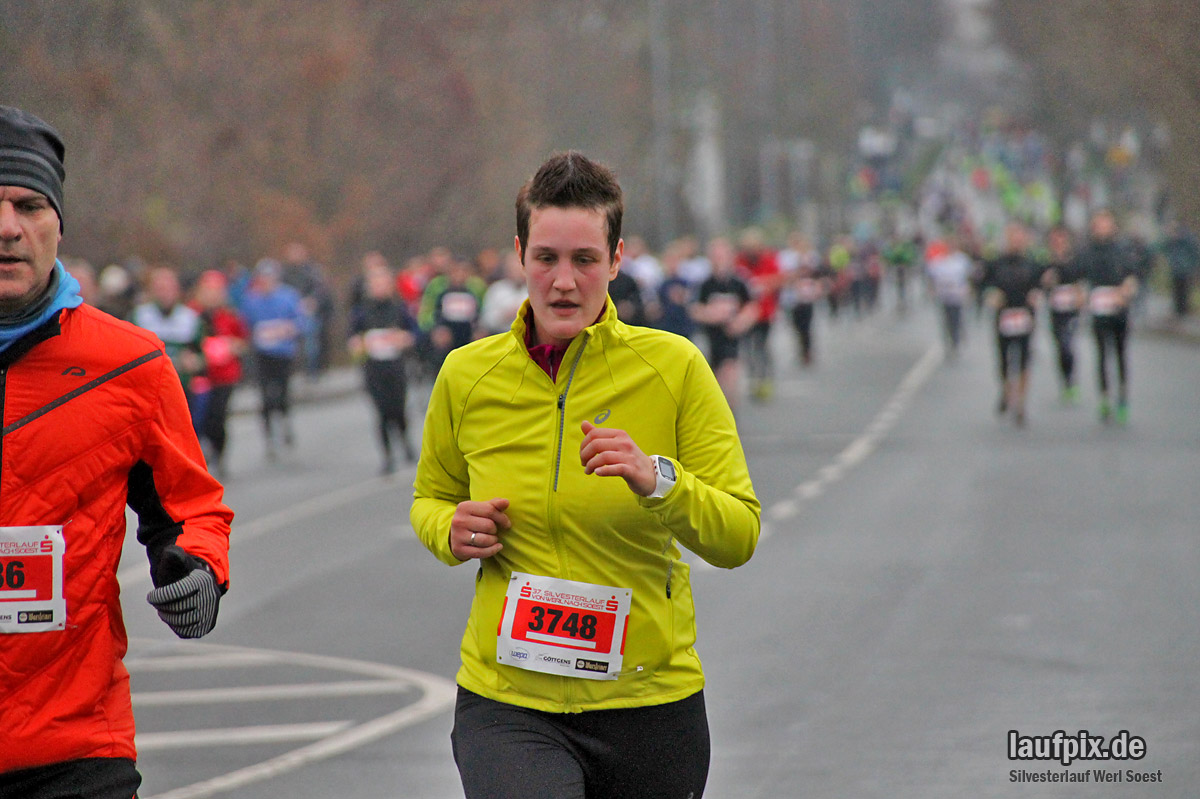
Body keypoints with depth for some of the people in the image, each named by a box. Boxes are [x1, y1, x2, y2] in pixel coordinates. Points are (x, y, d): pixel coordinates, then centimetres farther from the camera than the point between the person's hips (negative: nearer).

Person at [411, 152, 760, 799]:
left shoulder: (673, 367, -3)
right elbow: (431, 497, 20)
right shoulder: (467, 375, 2)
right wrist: (451, 530, -3)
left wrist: (657, 479, -25)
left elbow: (739, 537, -6)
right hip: (506, 704, 0)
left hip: (649, 702, 0)